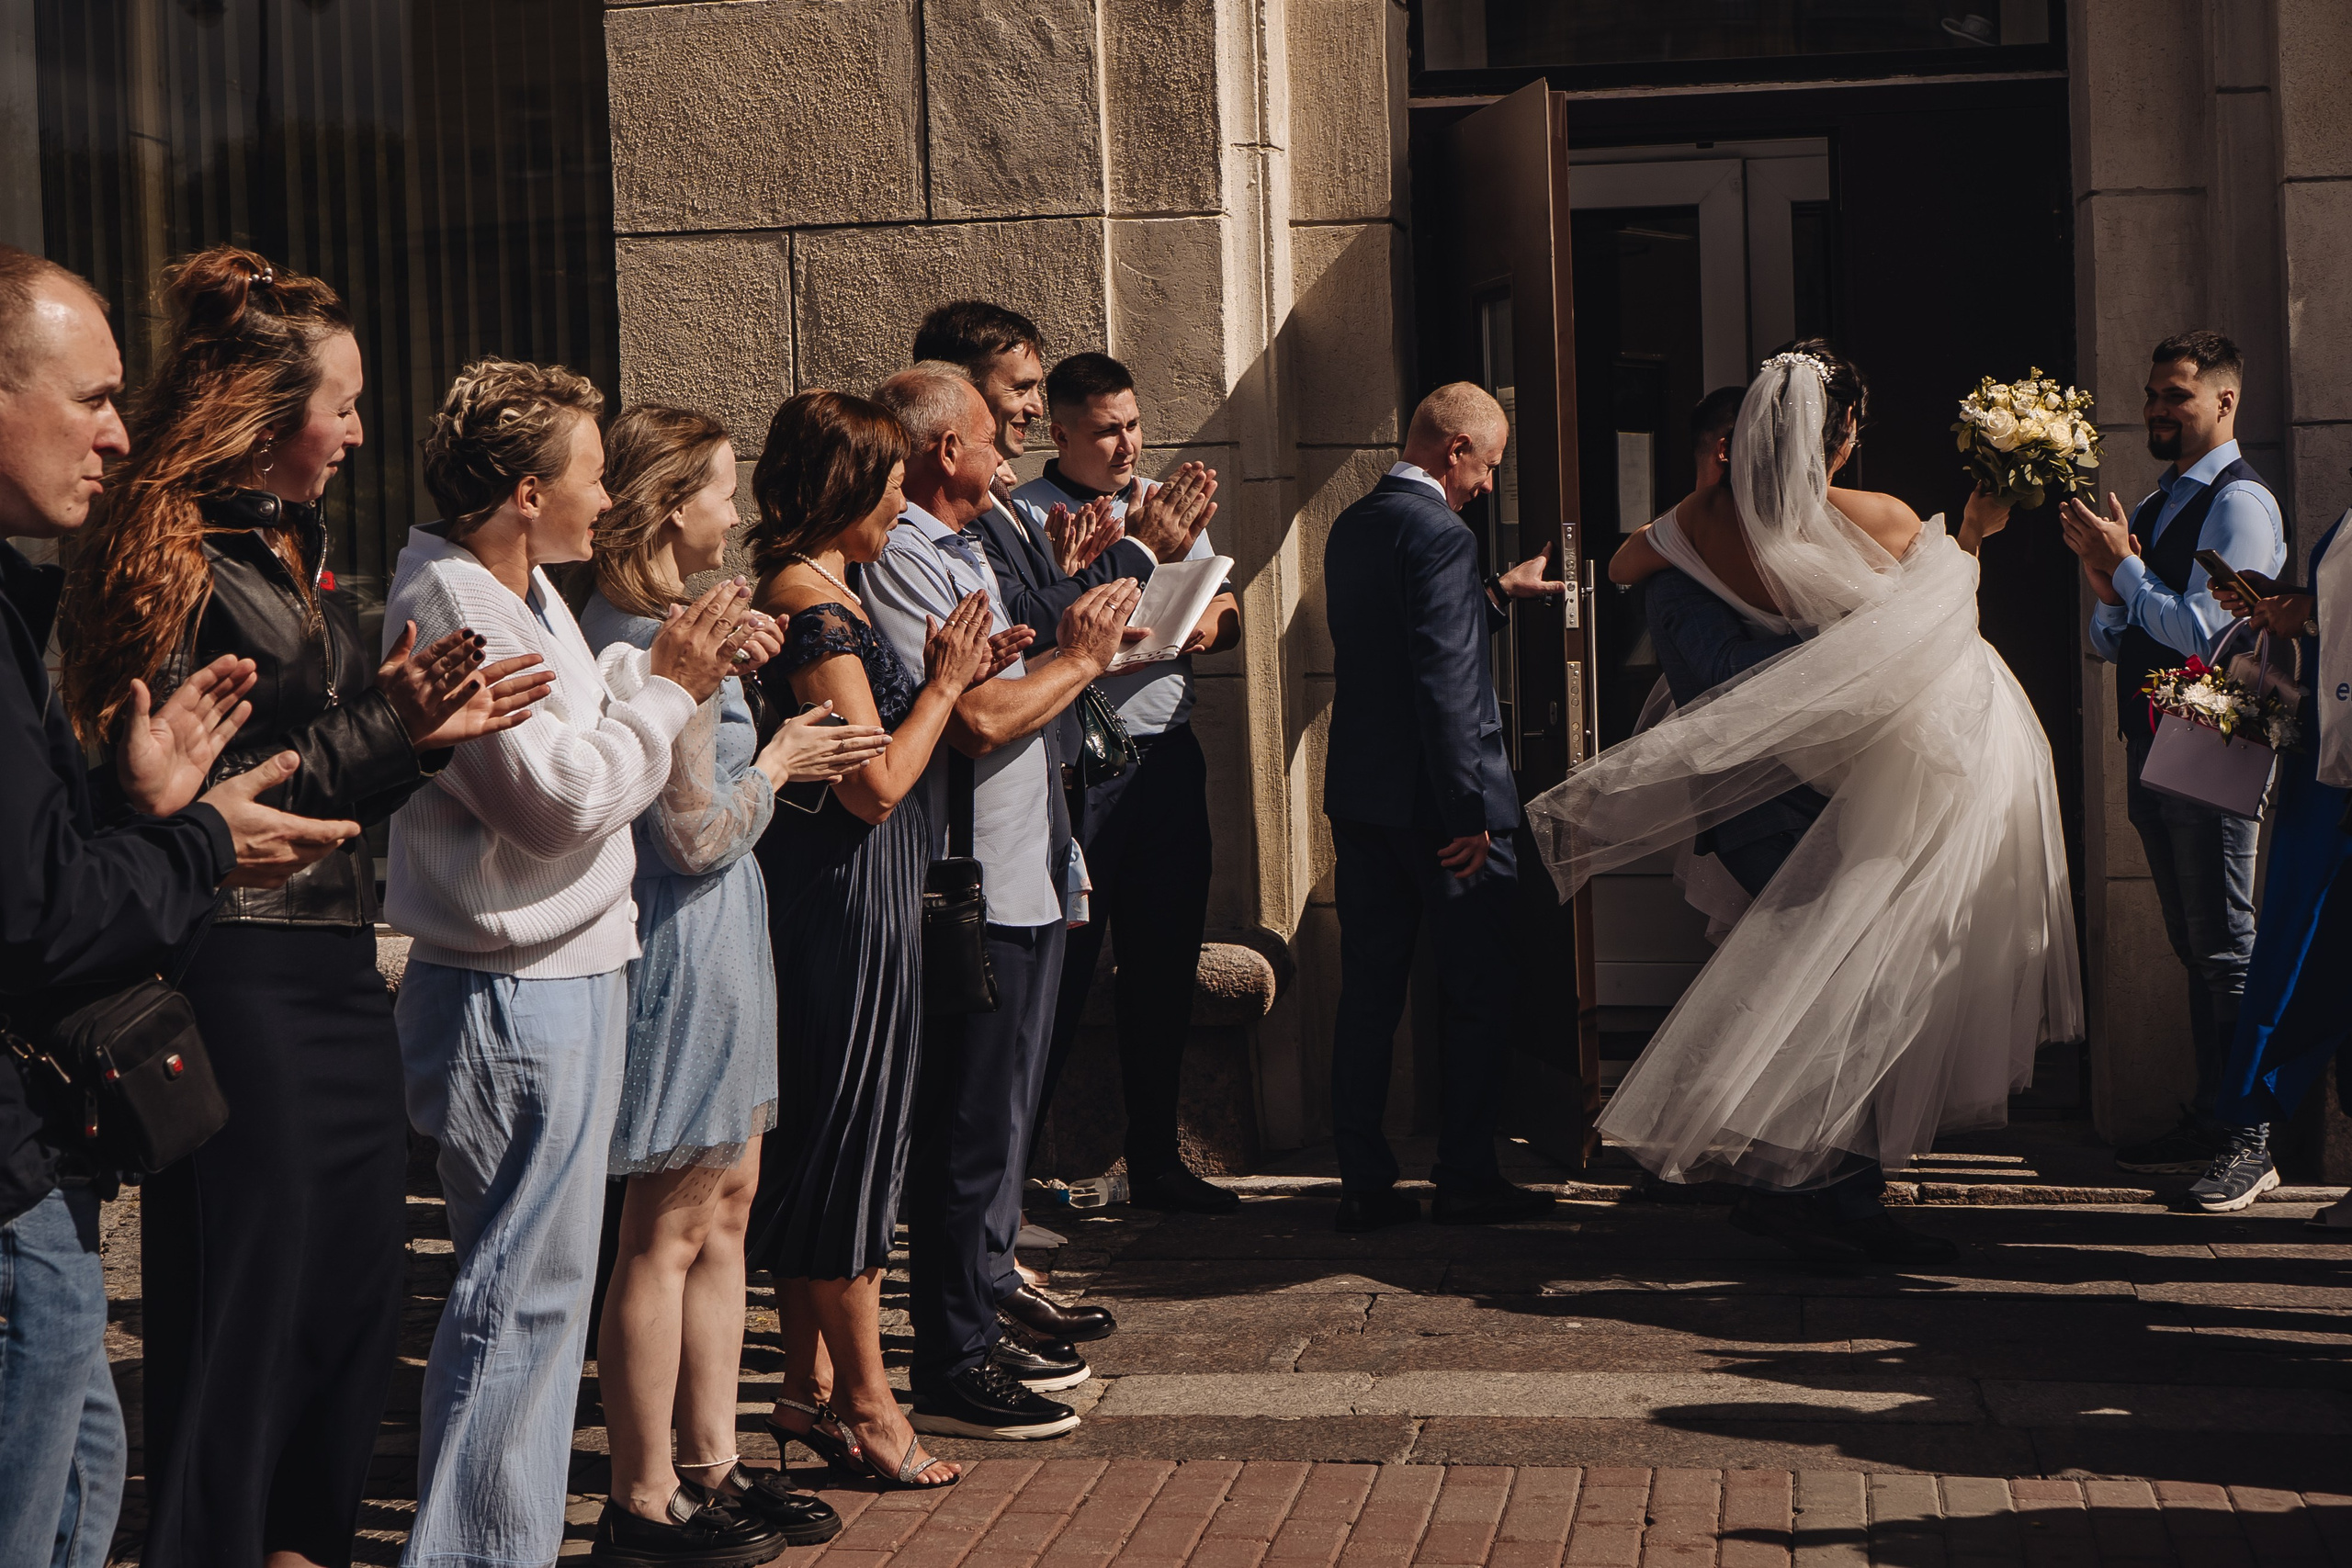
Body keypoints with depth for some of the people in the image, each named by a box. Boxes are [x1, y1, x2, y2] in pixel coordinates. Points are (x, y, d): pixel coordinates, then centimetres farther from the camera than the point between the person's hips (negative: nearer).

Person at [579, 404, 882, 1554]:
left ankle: (710, 1458, 25)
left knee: (725, 1203, 16)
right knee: (668, 1231, -1)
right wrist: (778, 761, -5)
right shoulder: (666, 643, -21)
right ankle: (643, 1497, 9)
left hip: (705, 938, 10)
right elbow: (698, 835, -20)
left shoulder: (624, 623, 9)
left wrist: (779, 755, 12)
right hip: (689, 945, -10)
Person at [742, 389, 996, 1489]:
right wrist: (946, 681, -8)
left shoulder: (818, 591, 12)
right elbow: (878, 782, -19)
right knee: (853, 1136, -1)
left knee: (816, 1135, 14)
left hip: (843, 893, 10)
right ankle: (864, 1403, 9)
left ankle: (809, 1387, 23)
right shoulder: (815, 606, -18)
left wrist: (948, 676, 10)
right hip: (850, 894, -10)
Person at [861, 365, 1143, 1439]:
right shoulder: (898, 563, -15)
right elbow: (977, 719, -23)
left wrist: (1077, 640, 8)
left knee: (1001, 1120, 17)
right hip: (974, 895, -10)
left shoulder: (959, 552, 18)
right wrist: (1079, 658, -9)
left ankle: (987, 1321, 28)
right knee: (973, 1132, -5)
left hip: (1025, 881, 10)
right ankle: (951, 1370, 3)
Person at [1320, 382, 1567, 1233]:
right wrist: (1469, 810, -19)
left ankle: (1364, 1182, 12)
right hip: (1433, 802, -8)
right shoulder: (1440, 536, -16)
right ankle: (1465, 1178, 8)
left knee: (1368, 993, 10)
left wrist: (1496, 595, 27)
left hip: (1358, 797, 8)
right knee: (1479, 994, 4)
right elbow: (1446, 684, -21)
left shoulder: (1352, 528, 11)